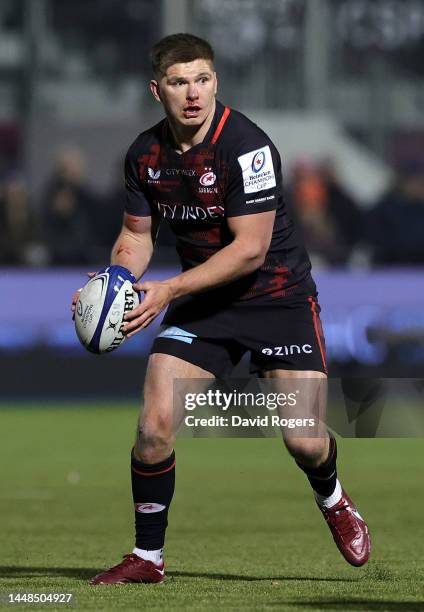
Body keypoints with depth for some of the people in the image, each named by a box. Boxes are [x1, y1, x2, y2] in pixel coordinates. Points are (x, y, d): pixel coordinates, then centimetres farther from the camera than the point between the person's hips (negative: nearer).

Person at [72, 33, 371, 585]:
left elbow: (250, 248, -24)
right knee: (155, 424, -12)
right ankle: (147, 558, 4)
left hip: (277, 295, -4)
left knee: (303, 440, -11)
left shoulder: (246, 145, -22)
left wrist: (169, 291, -28)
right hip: (202, 302, 4)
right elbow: (137, 234, 10)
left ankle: (332, 499, 27)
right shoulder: (145, 153, -3)